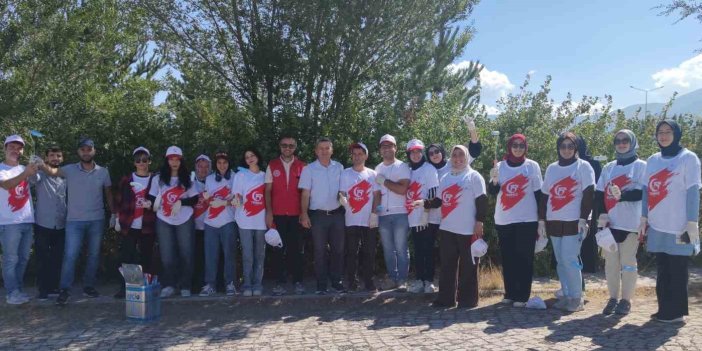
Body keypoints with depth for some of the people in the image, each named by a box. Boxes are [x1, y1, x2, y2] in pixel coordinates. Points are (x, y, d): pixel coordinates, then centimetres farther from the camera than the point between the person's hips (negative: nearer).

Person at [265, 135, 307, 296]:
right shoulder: (272, 166, 7)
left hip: (296, 214, 0)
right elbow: (268, 190, 4)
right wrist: (268, 212, -5)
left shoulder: (301, 166, 7)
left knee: (297, 248, 2)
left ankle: (298, 281, 10)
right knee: (278, 249, 2)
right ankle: (280, 282, 8)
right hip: (278, 214, 0)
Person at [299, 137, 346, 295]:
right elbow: (305, 194, -2)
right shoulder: (309, 169, 0)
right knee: (320, 251, 3)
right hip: (318, 215, -2)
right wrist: (304, 214, -9)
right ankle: (321, 284, 11)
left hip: (337, 214, 2)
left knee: (338, 249, 6)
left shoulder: (339, 167, 7)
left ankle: (336, 281, 19)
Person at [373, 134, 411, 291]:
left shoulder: (403, 167, -2)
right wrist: (373, 212, 1)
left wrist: (384, 181, -8)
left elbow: (403, 189, -14)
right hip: (383, 214, 5)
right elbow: (376, 193, 13)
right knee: (388, 249, 9)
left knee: (401, 248, -2)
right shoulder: (378, 169, 14)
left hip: (400, 213, -5)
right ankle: (392, 278, 18)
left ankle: (402, 280, 5)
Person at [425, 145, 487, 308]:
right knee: (447, 265, 8)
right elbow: (439, 201, 18)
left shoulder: (474, 176, -1)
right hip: (447, 228, 6)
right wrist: (425, 203, -1)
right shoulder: (445, 178, 17)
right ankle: (446, 298, 15)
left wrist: (479, 222, -14)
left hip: (468, 229, -5)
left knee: (468, 266, 0)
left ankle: (467, 299, 9)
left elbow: (482, 201, -6)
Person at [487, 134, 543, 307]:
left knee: (524, 258, 0)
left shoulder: (532, 166, 1)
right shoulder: (500, 166, 7)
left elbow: (539, 193, 2)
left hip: (527, 220, -2)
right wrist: (494, 180, -19)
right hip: (503, 221, 3)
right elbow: (492, 192, 2)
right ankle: (510, 293, 18)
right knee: (507, 258, 7)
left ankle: (522, 296, 6)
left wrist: (541, 219, -2)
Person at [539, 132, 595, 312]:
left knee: (569, 259, -10)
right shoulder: (551, 168, 13)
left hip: (574, 222, -5)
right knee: (560, 261, 7)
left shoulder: (583, 166, 0)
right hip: (554, 222, 5)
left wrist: (583, 219, -14)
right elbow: (544, 195, 14)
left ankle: (577, 297, 2)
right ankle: (566, 295, 16)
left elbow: (588, 194, -7)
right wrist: (541, 220, 9)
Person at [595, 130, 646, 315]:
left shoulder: (641, 166, 3)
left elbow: (644, 192, -8)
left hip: (630, 223, -4)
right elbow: (599, 193, 9)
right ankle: (613, 298, 17)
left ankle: (626, 300, 11)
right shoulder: (609, 167, 15)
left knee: (628, 263, 1)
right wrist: (602, 214, -6)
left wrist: (622, 196, -25)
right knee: (610, 262, 7)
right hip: (609, 222, 4)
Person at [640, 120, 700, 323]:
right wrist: (644, 219, 10)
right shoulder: (652, 160, 13)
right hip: (657, 225, 5)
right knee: (662, 270, 10)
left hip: (678, 226, -5)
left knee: (677, 271, 0)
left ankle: (676, 312, 9)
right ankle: (664, 309, 18)